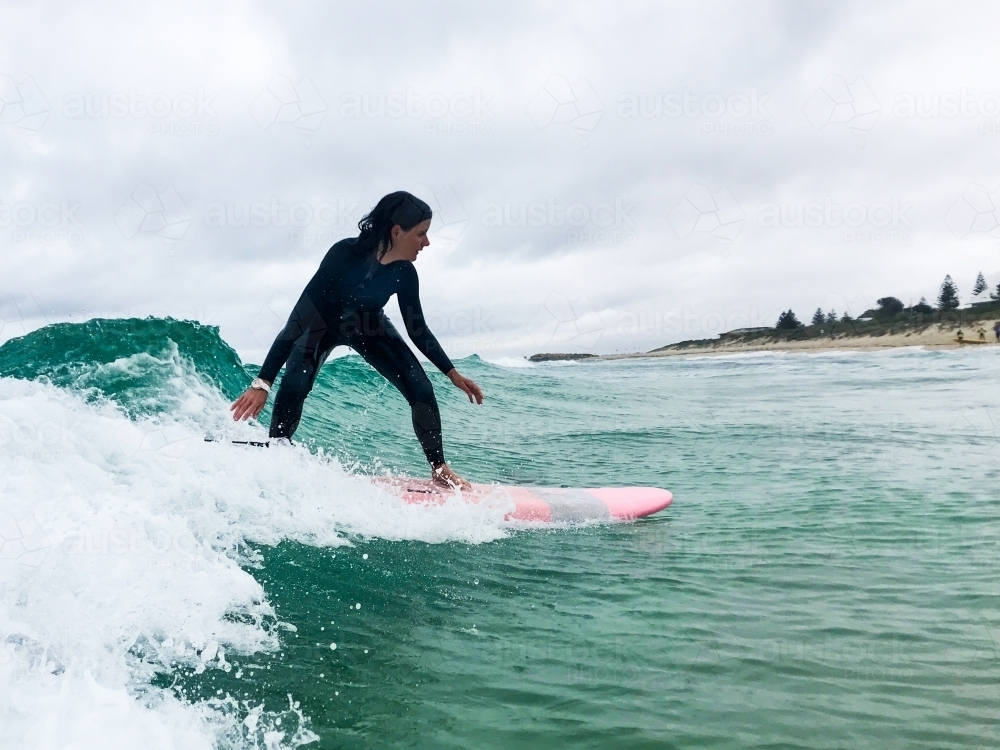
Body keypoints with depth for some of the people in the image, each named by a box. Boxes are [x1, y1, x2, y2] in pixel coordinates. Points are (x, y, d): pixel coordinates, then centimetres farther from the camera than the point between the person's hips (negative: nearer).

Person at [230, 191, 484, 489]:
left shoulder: (404, 272, -22)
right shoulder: (345, 254, -36)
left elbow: (417, 329, -5)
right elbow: (301, 315, -37)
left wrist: (453, 373, -2)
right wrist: (263, 383, -40)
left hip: (369, 326, 3)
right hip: (323, 323, -3)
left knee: (421, 389, -10)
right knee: (294, 386, -28)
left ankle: (440, 470, 6)